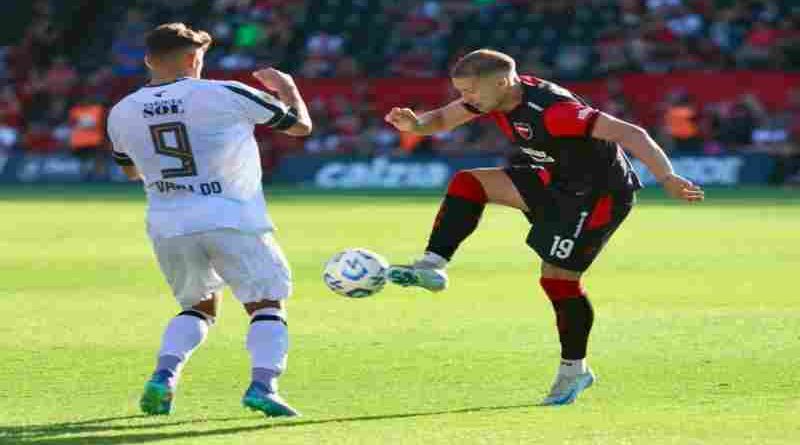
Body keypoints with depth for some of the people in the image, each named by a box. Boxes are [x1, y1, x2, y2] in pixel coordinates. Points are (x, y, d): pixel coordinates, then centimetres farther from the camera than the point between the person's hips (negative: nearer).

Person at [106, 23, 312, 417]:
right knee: (267, 306, 7)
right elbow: (300, 124, 5)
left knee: (198, 307, 24)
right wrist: (287, 86, 24)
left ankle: (163, 376, 2)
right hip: (230, 219, -4)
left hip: (167, 226, 4)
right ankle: (262, 385, -14)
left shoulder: (122, 112, 4)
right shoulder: (223, 95, -6)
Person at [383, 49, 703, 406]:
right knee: (467, 184, -5)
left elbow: (630, 134, -37)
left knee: (558, 277, -5)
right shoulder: (498, 95, -8)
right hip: (557, 181, 8)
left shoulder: (552, 110, -35)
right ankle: (432, 267, -8)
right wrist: (415, 125, -18)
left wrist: (668, 180, -43)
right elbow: (443, 120, 6)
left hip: (599, 193, -8)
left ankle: (574, 370, 14)